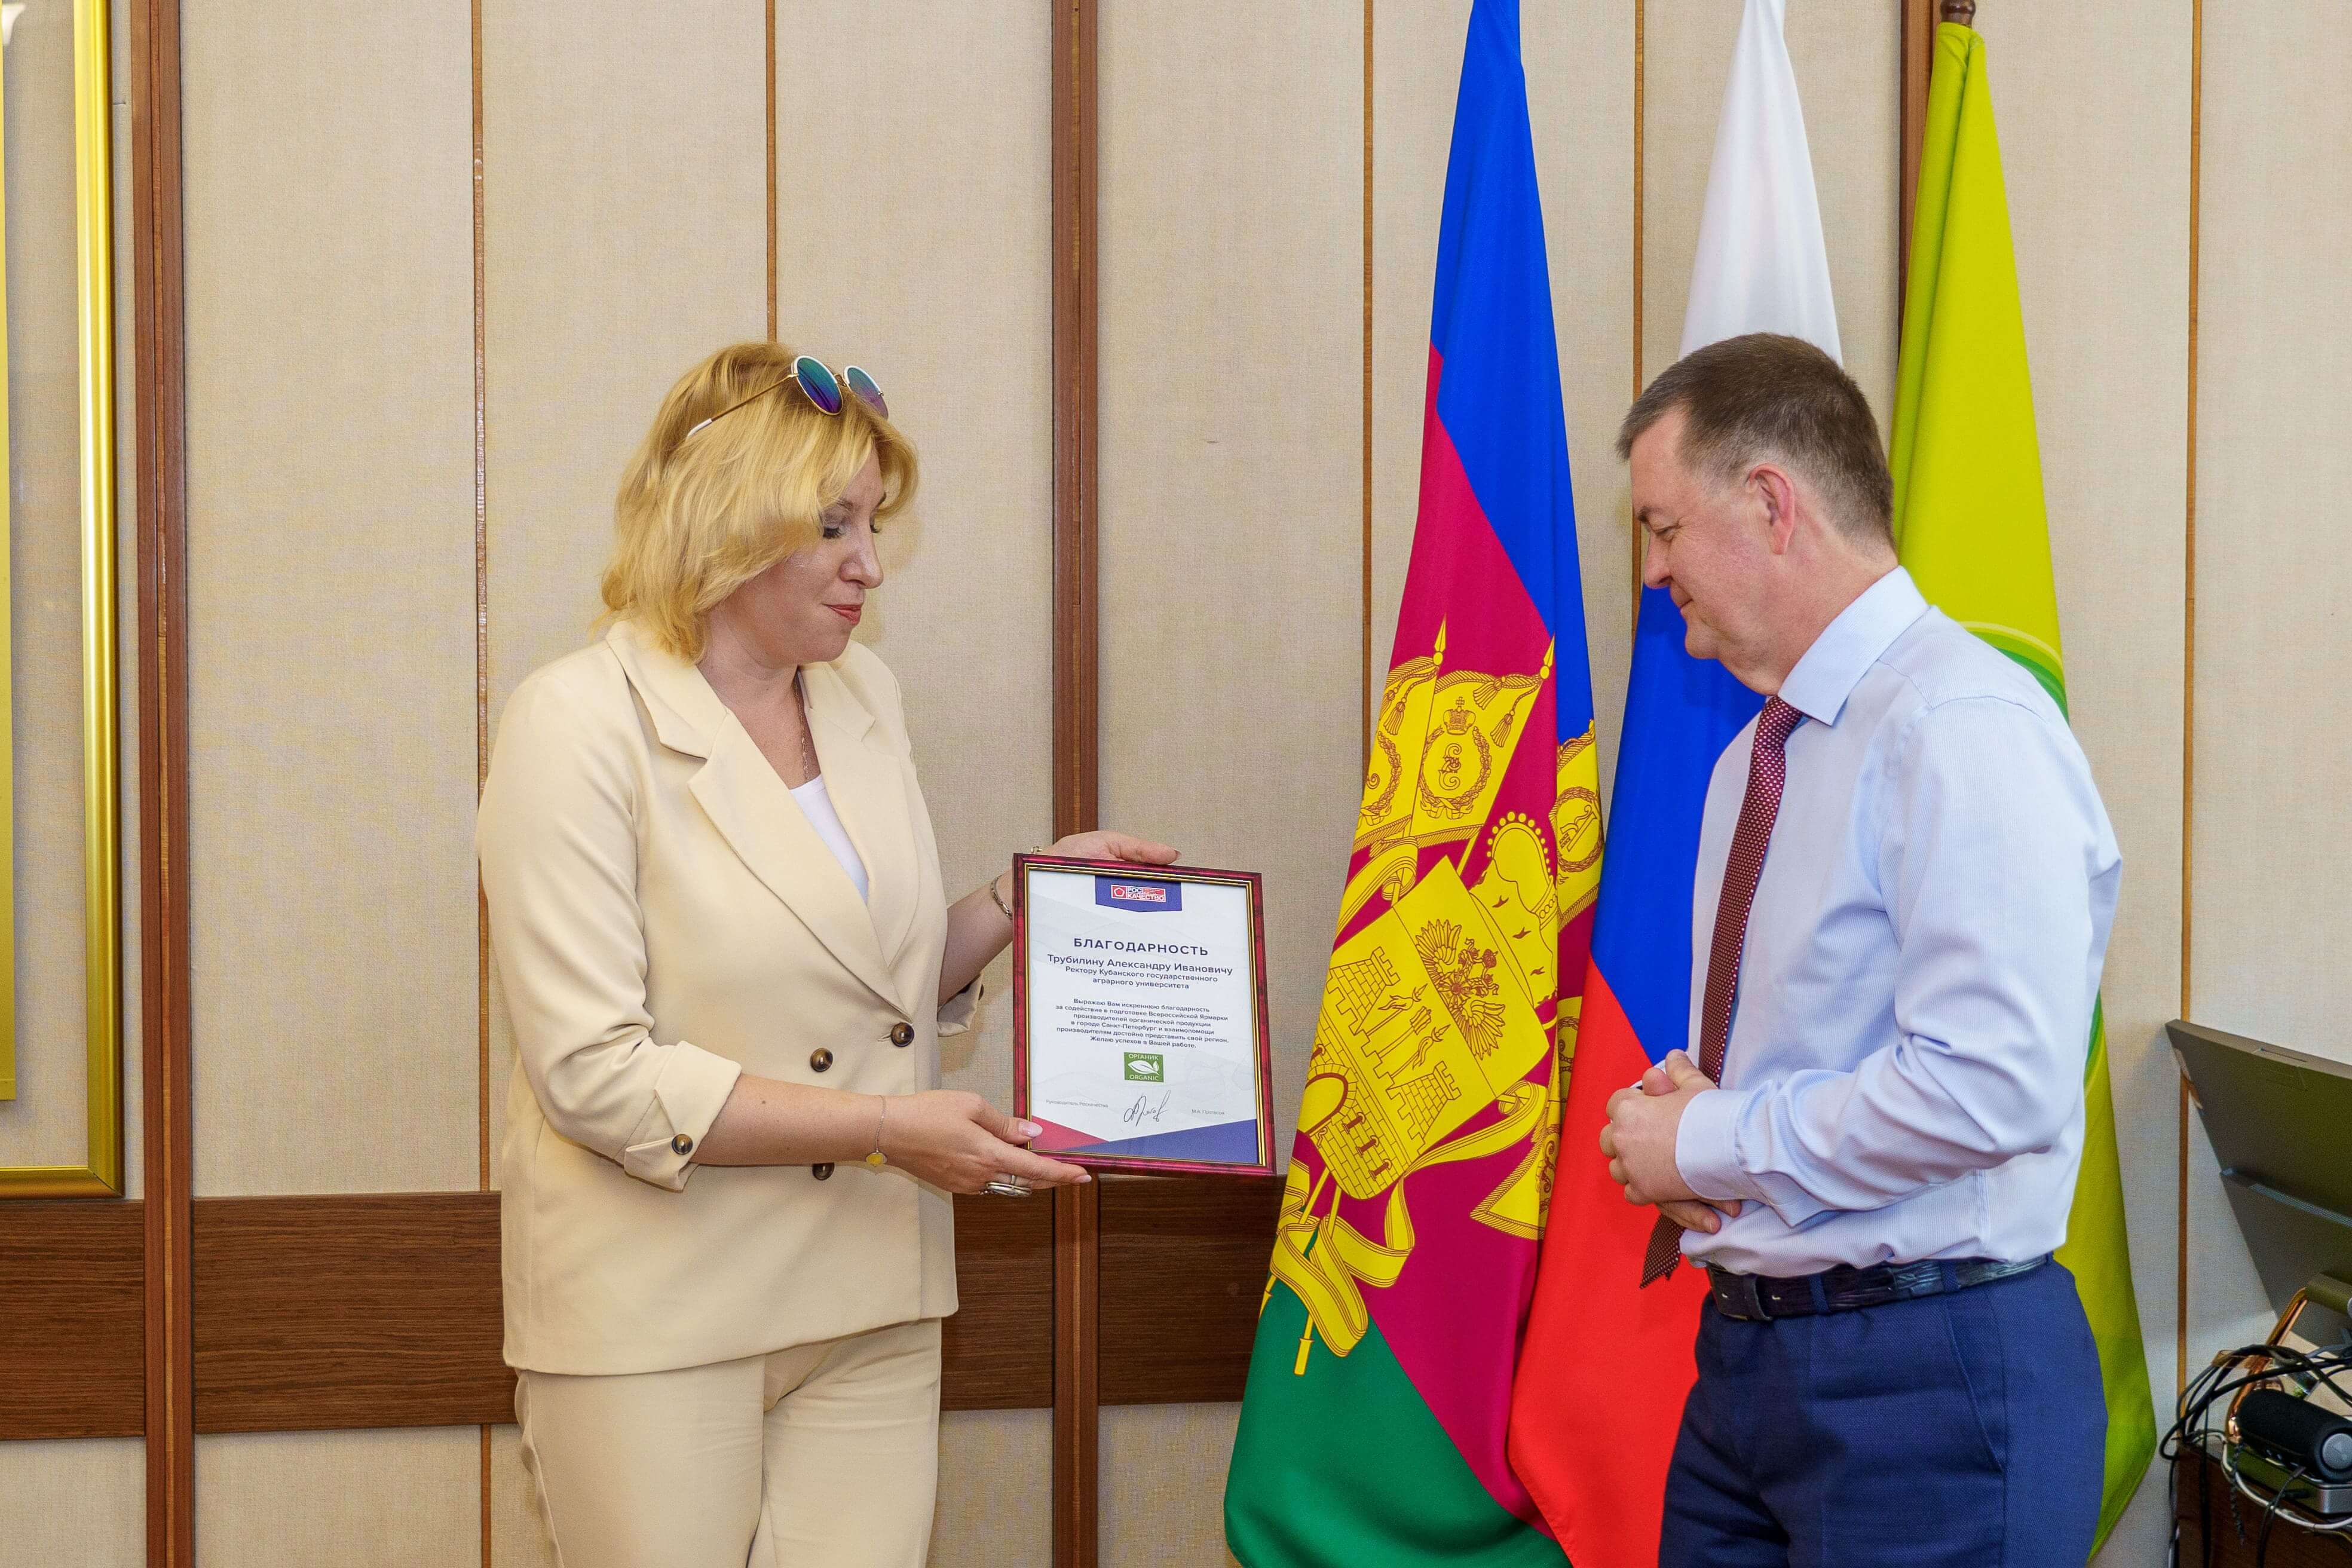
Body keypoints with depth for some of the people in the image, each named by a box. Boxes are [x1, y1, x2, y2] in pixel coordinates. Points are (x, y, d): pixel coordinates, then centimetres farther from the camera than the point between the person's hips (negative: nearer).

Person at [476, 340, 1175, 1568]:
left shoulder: (865, 696, 9)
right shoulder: (579, 724, -11)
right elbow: (595, 1073, -18)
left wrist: (1022, 899, 3)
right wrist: (882, 1126, -20)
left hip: (870, 1304, 5)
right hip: (658, 1316, -5)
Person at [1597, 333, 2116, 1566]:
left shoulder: (1963, 726, -16)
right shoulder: (1758, 754, 13)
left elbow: (1990, 1084, -26)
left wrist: (1704, 1144, -14)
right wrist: (1681, 1109, 1)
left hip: (1929, 1373, -8)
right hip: (1746, 1352, 8)